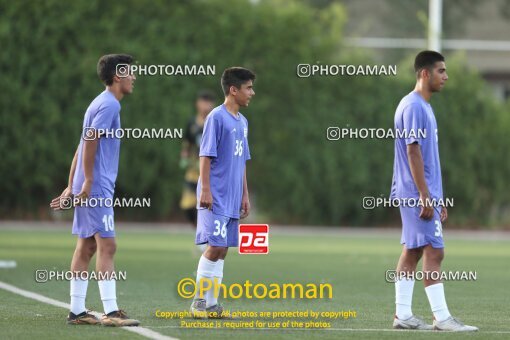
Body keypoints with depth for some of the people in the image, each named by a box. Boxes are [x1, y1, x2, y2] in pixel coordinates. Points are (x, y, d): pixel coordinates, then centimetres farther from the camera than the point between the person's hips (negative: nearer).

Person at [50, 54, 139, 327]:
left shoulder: (104, 103, 19)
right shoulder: (109, 105, -11)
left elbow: (83, 146, 21)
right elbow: (90, 141, -19)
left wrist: (71, 187, 21)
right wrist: (88, 182, -20)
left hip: (89, 188, 10)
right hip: (96, 188, -10)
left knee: (86, 248, 9)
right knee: (106, 246, -12)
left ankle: (77, 311, 11)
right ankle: (111, 312, -15)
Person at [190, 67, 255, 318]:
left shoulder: (242, 122, 15)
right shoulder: (216, 117, -9)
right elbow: (205, 157, -12)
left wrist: (245, 195, 18)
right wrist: (205, 190, -16)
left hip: (232, 199, 8)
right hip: (215, 197, -8)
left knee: (221, 250, 7)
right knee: (215, 246, -10)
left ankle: (212, 304, 11)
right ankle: (199, 302, -2)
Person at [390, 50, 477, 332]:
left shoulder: (423, 106, 18)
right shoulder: (413, 106, -13)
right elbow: (413, 152, -18)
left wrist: (437, 199, 21)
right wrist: (426, 197, -20)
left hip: (424, 195, 10)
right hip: (418, 194, -10)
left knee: (412, 251, 9)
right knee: (434, 252, -11)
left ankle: (403, 315, 10)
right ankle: (442, 317, -12)